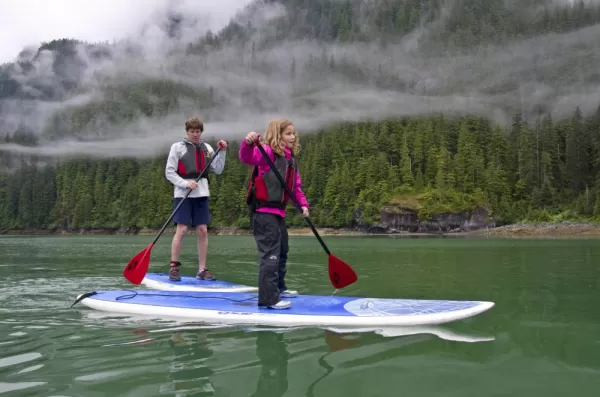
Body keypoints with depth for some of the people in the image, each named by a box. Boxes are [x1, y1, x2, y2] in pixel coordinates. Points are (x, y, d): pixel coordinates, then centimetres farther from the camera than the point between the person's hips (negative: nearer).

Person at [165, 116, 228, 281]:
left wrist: (222, 151, -2)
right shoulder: (178, 147, 0)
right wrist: (185, 183, -16)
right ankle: (173, 268, 1)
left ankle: (202, 269, 7)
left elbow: (218, 170, 7)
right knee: (181, 230, -9)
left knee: (203, 230, 2)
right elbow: (169, 172, -2)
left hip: (201, 193, 4)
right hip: (183, 194, -4)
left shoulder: (206, 148, 11)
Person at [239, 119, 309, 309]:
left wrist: (303, 204, 5)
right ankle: (269, 298, -7)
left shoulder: (291, 160, 15)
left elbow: (296, 186, 19)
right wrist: (248, 143, -50)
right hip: (264, 211, -10)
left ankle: (279, 288, 40)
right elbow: (247, 157, -30)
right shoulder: (268, 152, -12)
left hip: (278, 211, 10)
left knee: (282, 251, 22)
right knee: (271, 254, -11)